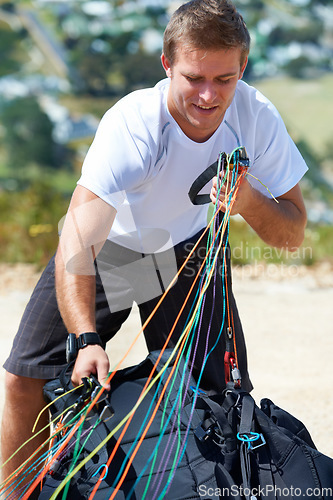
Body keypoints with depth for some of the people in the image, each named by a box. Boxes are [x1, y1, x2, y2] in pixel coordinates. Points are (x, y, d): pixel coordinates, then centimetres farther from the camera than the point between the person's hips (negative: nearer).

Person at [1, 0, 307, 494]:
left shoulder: (256, 116, -25)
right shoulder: (132, 124, -36)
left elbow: (293, 234, -15)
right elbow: (77, 240, -45)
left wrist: (249, 202, -37)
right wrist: (86, 338, -58)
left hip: (188, 249, 2)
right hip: (108, 249, -2)